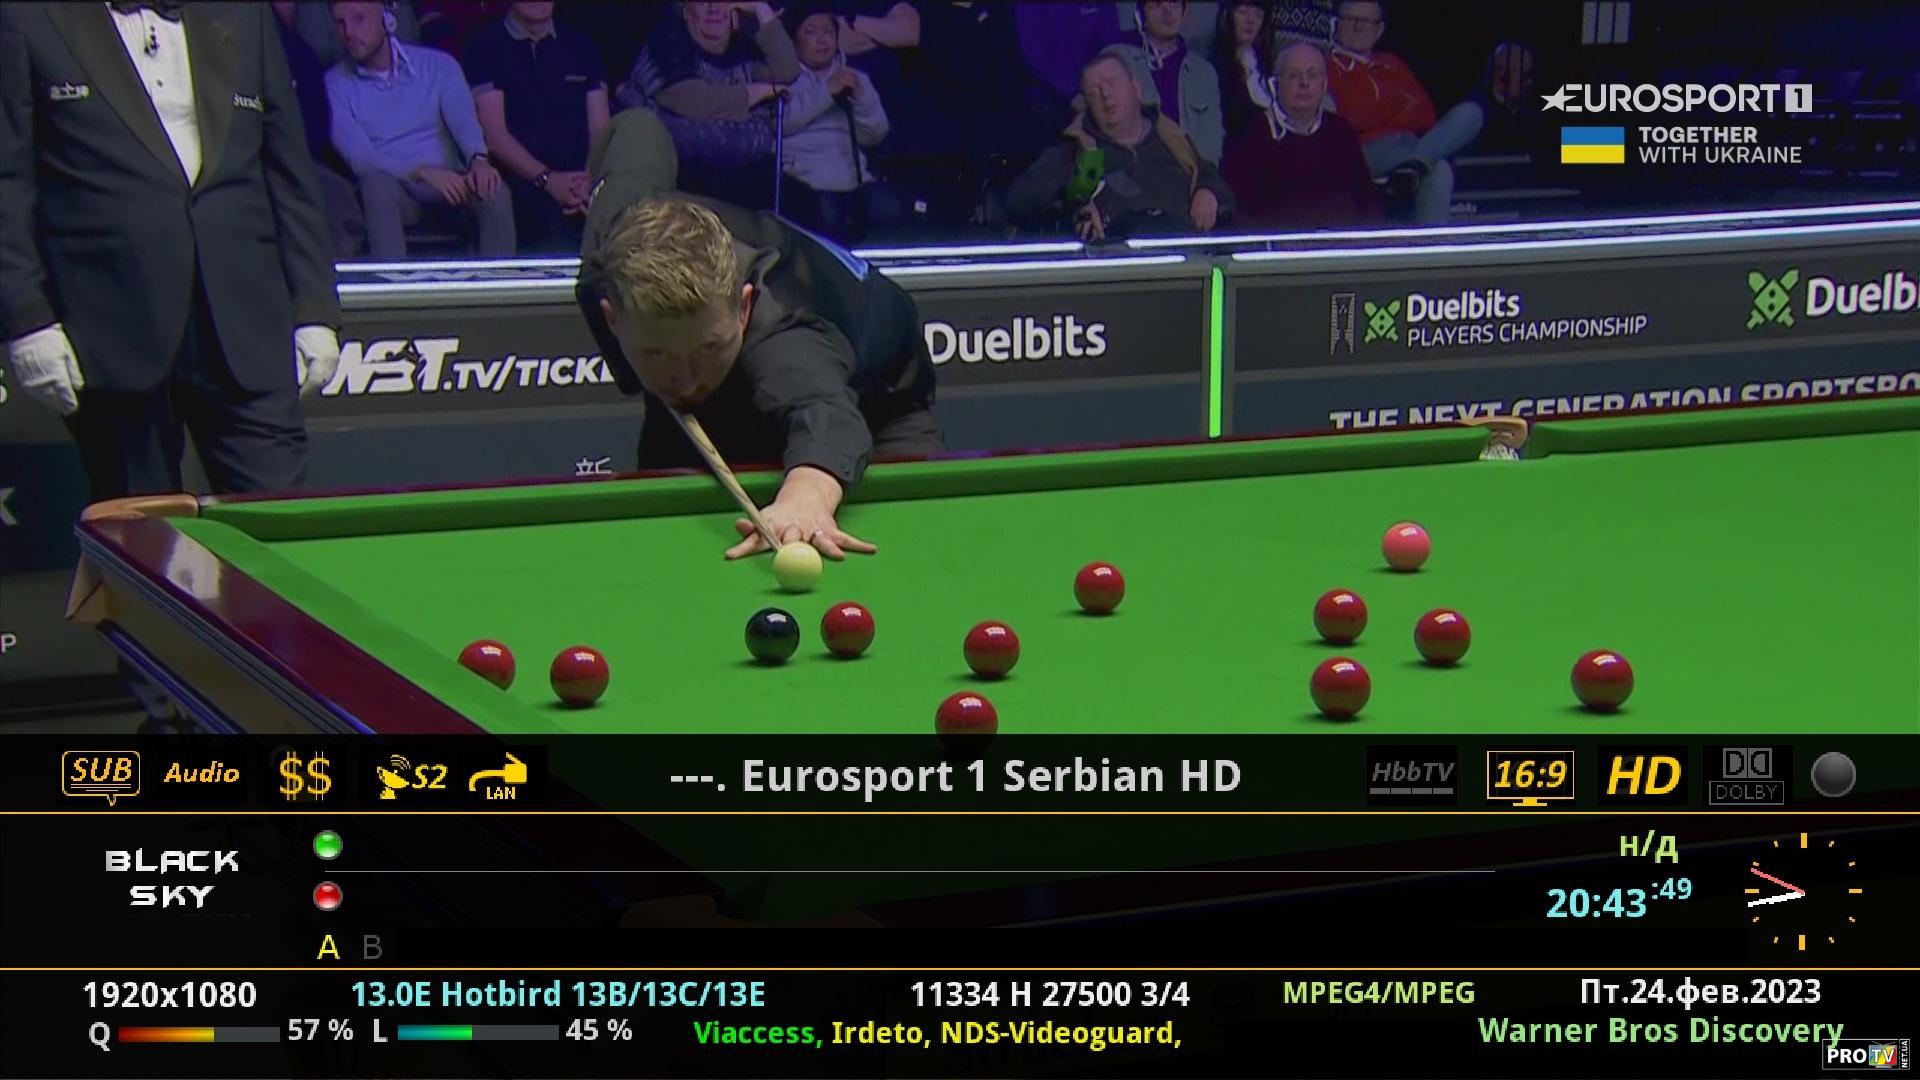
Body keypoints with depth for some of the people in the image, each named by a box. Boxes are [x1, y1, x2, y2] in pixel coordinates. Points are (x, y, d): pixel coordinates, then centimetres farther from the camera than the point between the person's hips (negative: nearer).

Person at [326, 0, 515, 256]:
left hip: (448, 184, 1)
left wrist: (479, 159, -31)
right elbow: (359, 157, -11)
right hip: (392, 192, -1)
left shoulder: (438, 65, 8)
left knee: (493, 191, -30)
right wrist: (422, 172, -27)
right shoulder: (335, 85, 1)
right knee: (377, 182, -36)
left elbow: (464, 121, -7)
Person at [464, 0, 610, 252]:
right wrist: (547, 179, -17)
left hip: (581, 181, 4)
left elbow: (600, 128, 12)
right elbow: (495, 136, -1)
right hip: (522, 183, -3)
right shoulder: (487, 46, 8)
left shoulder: (578, 44, 21)